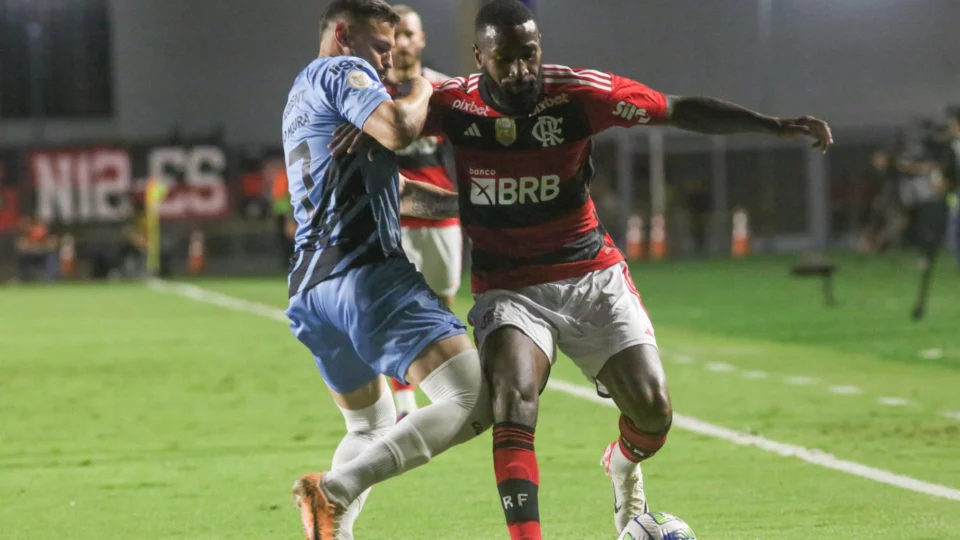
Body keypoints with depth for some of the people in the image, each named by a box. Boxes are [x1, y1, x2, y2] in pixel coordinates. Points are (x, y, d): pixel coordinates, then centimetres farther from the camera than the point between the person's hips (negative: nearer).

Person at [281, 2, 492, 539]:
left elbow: (391, 188, 37)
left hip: (313, 288, 10)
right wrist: (422, 91, 3)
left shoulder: (304, 94, 31)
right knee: (471, 401, -18)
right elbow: (397, 130, -19)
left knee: (371, 429, 26)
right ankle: (335, 490, -29)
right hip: (366, 272, -10)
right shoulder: (343, 71, 2)